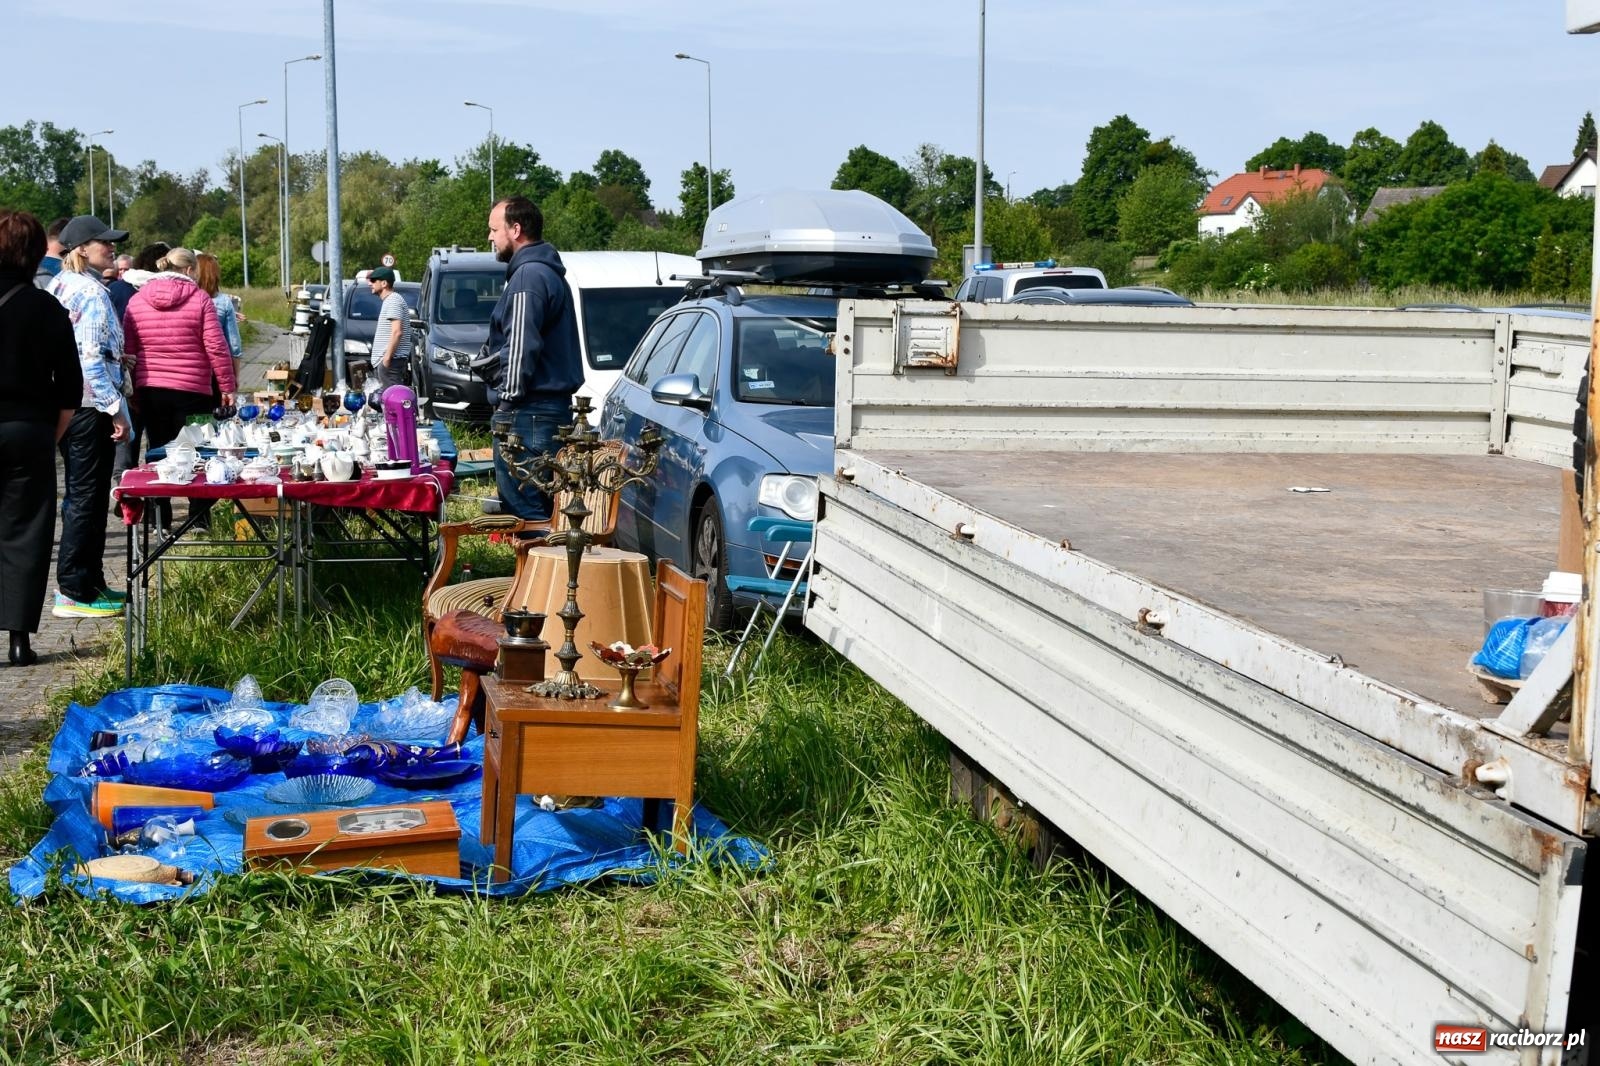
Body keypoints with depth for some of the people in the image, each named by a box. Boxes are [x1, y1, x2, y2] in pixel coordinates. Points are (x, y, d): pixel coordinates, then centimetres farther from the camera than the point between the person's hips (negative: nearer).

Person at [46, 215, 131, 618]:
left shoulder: (57, 286, 13)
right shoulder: (91, 293, -14)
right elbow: (91, 357, -20)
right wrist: (116, 408, -18)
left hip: (65, 404, 9)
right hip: (90, 406, -9)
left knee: (81, 495, 16)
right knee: (87, 498, -4)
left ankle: (89, 582, 23)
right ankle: (76, 592, -1)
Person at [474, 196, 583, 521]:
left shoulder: (529, 275, -12)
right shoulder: (549, 272, 21)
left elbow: (522, 344, -18)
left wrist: (509, 398, -15)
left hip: (528, 411, -11)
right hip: (553, 406, 11)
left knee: (523, 508, -11)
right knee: (542, 505, 13)